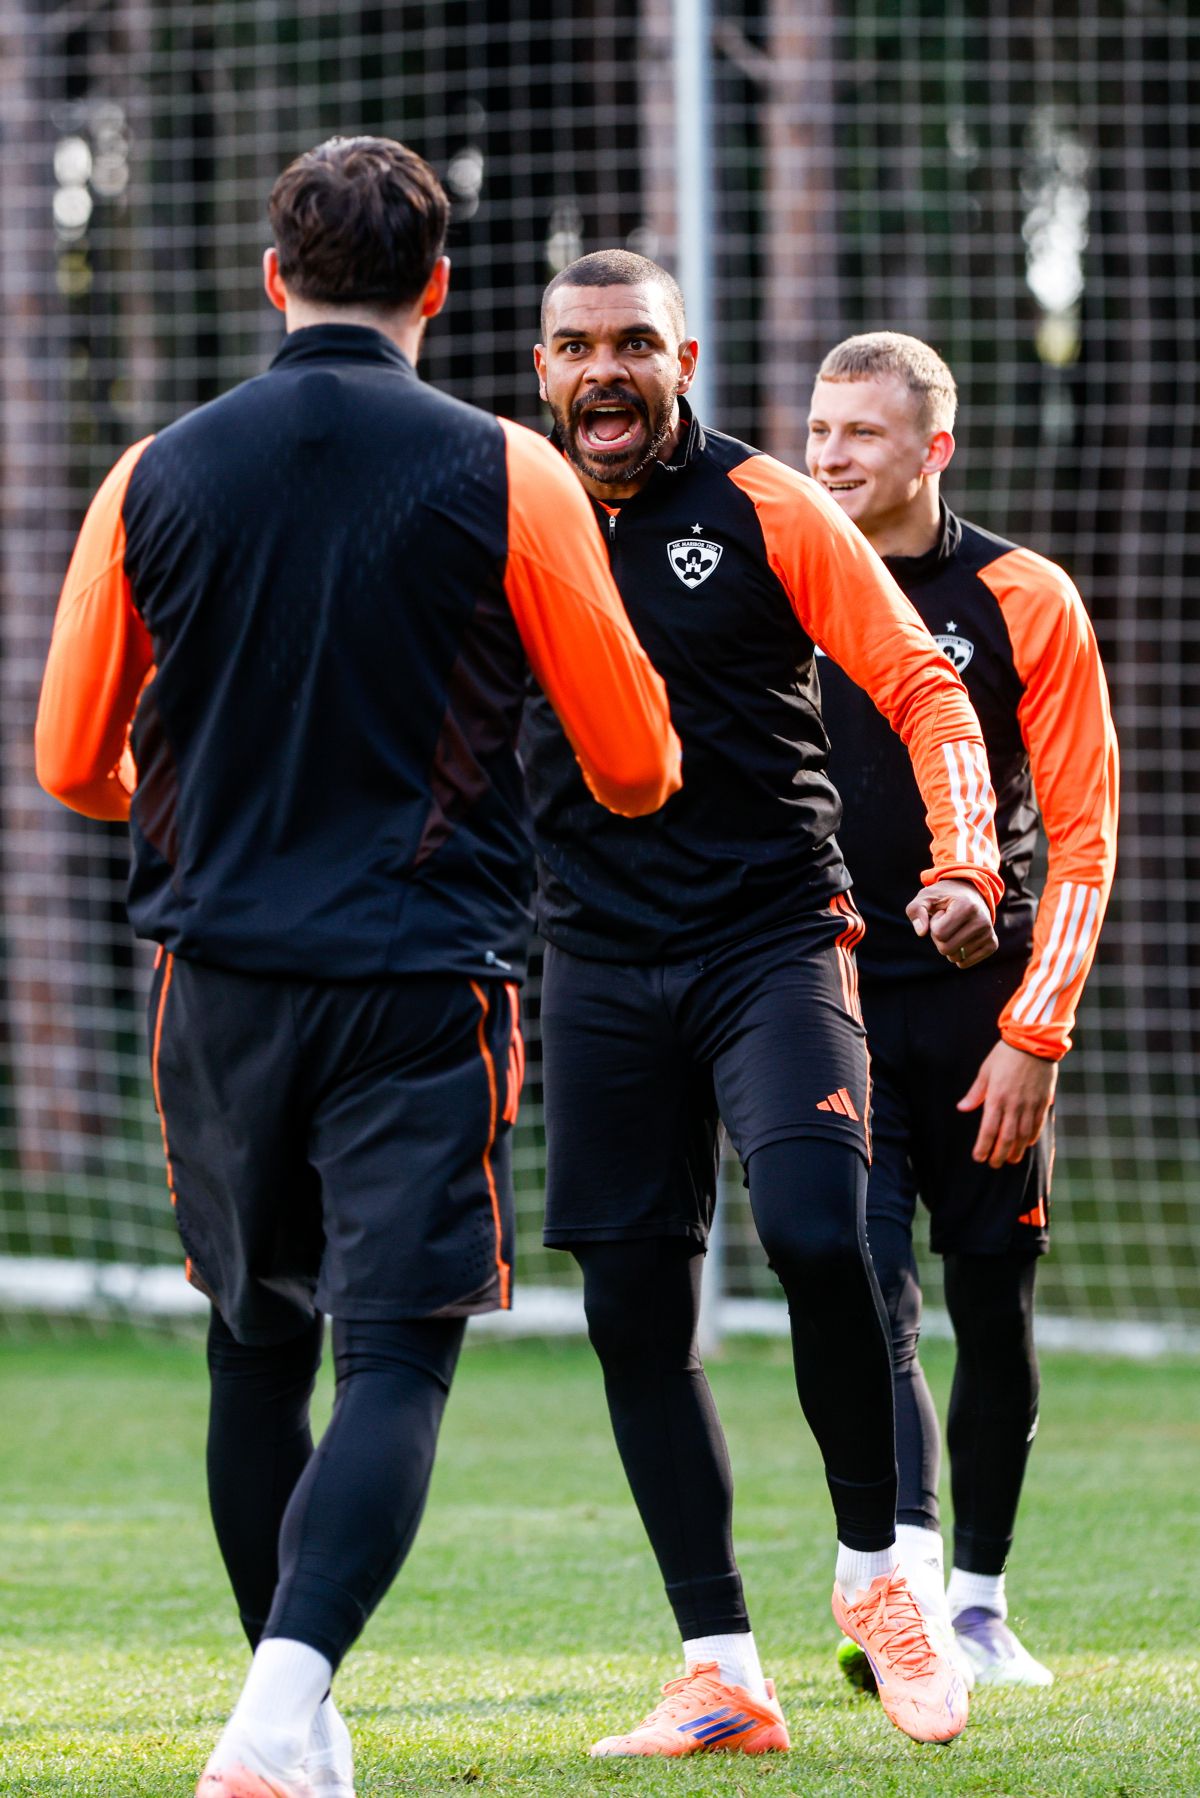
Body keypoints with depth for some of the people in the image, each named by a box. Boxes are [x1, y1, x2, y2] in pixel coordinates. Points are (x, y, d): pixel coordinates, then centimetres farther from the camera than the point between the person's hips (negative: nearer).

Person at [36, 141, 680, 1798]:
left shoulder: (158, 477, 2)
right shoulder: (505, 479, -5)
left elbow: (74, 764, 8)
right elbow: (634, 763, -1)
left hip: (222, 974, 3)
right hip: (426, 978, -3)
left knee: (257, 1354, 18)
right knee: (396, 1366, -6)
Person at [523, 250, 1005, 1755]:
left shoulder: (766, 512, -2)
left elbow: (920, 685, -2)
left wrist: (965, 867, -15)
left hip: (773, 937, -3)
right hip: (598, 965, 3)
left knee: (817, 1234, -23)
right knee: (633, 1315, 0)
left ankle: (874, 1568, -1)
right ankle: (720, 1674, 6)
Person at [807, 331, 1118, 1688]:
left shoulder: (1024, 603, -1)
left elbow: (1083, 837, -1)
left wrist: (1034, 1031, -9)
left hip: (983, 1006, 0)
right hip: (829, 1002, 0)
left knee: (993, 1306, 5)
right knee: (866, 1292, -14)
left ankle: (981, 1603, 18)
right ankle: (906, 1580, -23)